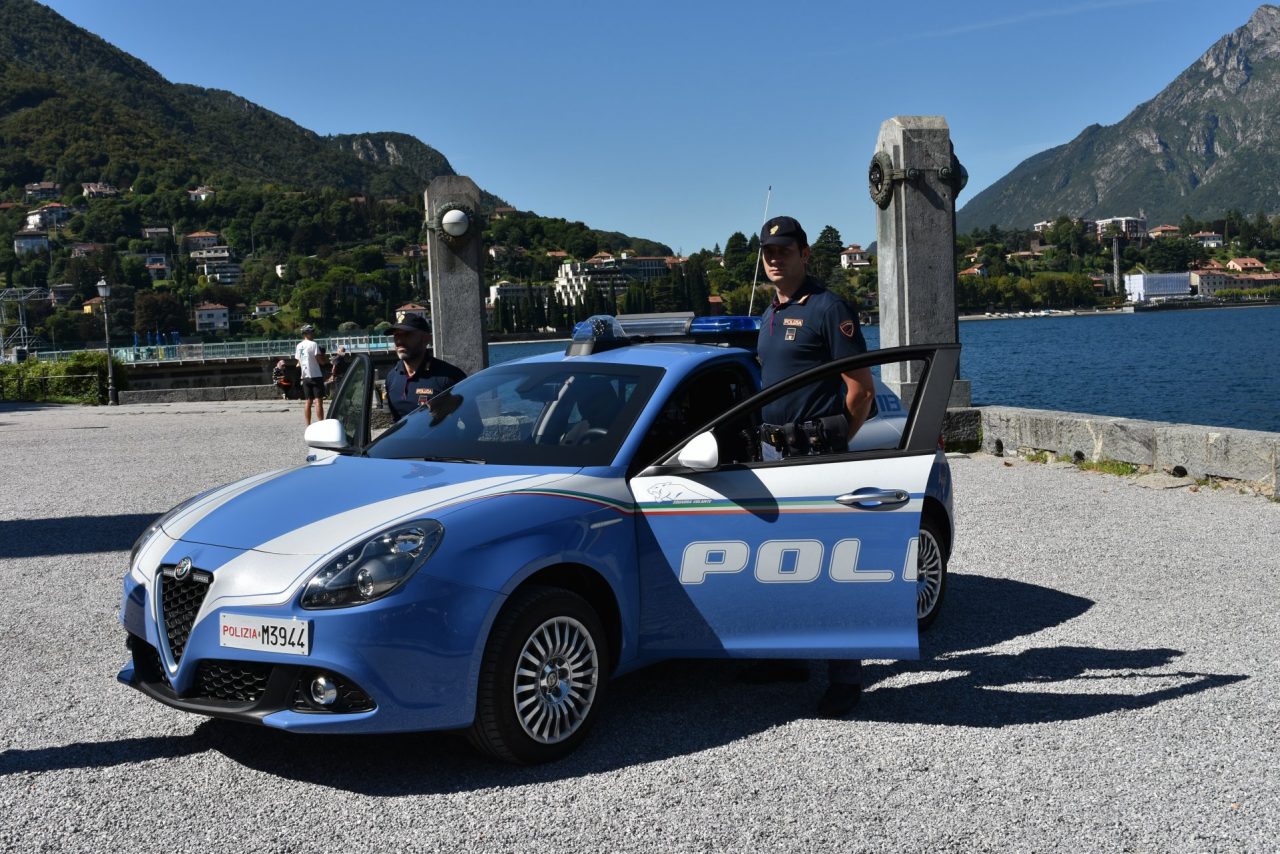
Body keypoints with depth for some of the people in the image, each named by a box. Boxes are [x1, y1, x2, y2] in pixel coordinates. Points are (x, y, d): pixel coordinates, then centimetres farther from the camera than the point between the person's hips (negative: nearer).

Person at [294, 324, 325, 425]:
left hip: (305, 376, 6)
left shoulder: (298, 346, 10)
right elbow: (319, 360, -12)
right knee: (318, 401, -6)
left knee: (308, 402, 9)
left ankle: (308, 425, 8)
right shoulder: (313, 344, -10)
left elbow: (299, 363, 13)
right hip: (316, 375, -6)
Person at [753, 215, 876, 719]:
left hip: (816, 456, -9)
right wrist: (771, 438, 15)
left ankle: (845, 680, -2)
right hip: (772, 451, 9)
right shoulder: (769, 317, 17)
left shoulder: (828, 309, -9)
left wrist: (832, 441, -5)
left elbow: (862, 390, -10)